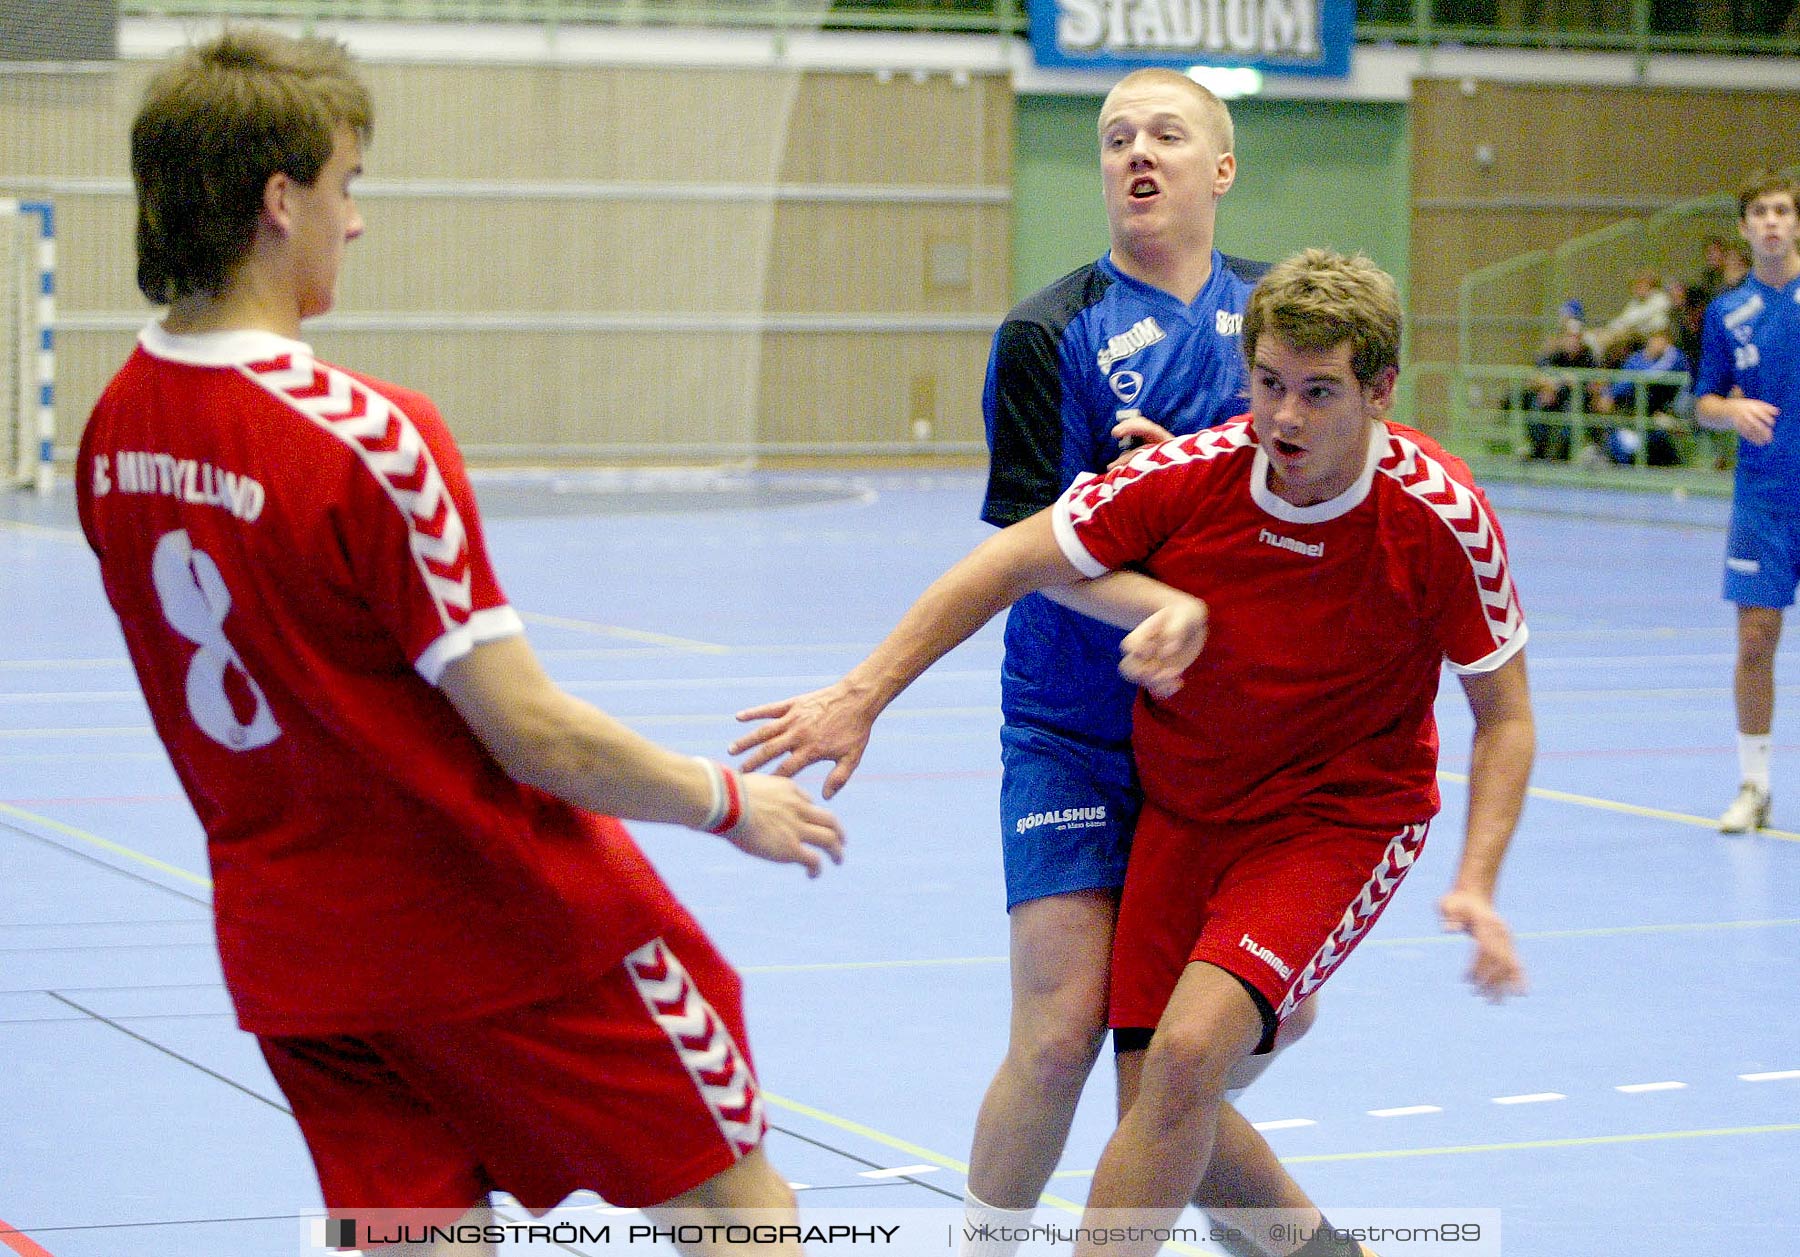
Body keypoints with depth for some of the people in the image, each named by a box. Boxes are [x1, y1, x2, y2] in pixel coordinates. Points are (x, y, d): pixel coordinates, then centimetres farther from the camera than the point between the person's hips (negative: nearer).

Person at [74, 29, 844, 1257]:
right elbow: (532, 734, -20)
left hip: (291, 941, 7)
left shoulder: (116, 430, -1)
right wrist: (729, 800, -5)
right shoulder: (364, 435, -23)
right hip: (504, 924, -7)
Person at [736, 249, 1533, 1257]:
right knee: (1156, 1098, 1)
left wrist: (1476, 889, -19)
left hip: (1343, 814, -3)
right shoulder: (1189, 474, -17)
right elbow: (1012, 563, -6)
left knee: (1187, 1053, -24)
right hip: (1183, 807, 3)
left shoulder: (1443, 517, -20)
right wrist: (861, 697, -8)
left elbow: (1505, 715, -8)